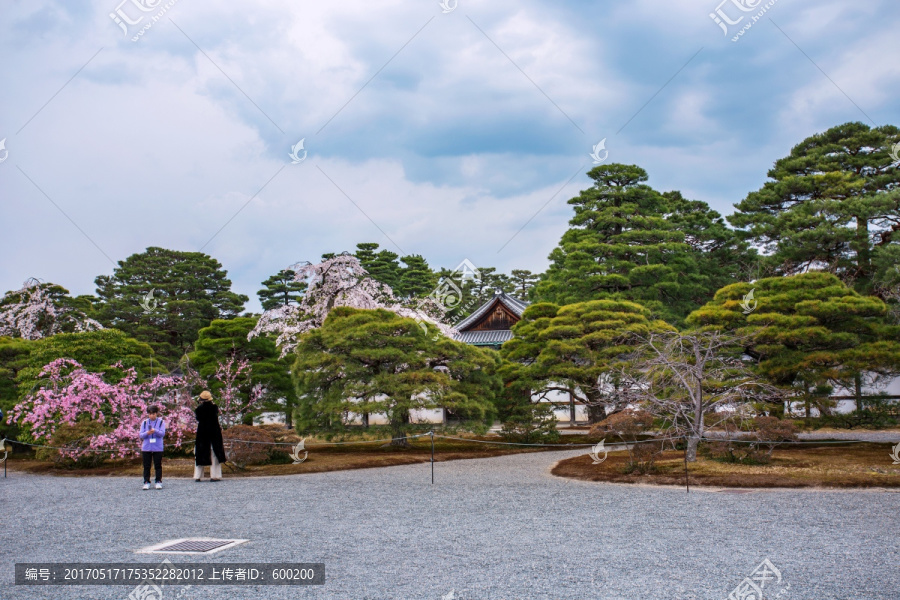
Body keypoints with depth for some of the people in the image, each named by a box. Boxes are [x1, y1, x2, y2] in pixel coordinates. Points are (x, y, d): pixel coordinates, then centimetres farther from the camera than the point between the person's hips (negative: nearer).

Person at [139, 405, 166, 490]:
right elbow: (141, 435, 3)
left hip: (158, 448, -2)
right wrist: (147, 433, -18)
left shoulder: (161, 422, 3)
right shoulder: (144, 422, 8)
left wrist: (155, 431, -26)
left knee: (158, 465, 2)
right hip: (146, 448, 2)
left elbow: (162, 433, -7)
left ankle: (159, 482, 9)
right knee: (146, 466, 3)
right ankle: (146, 482, 9)